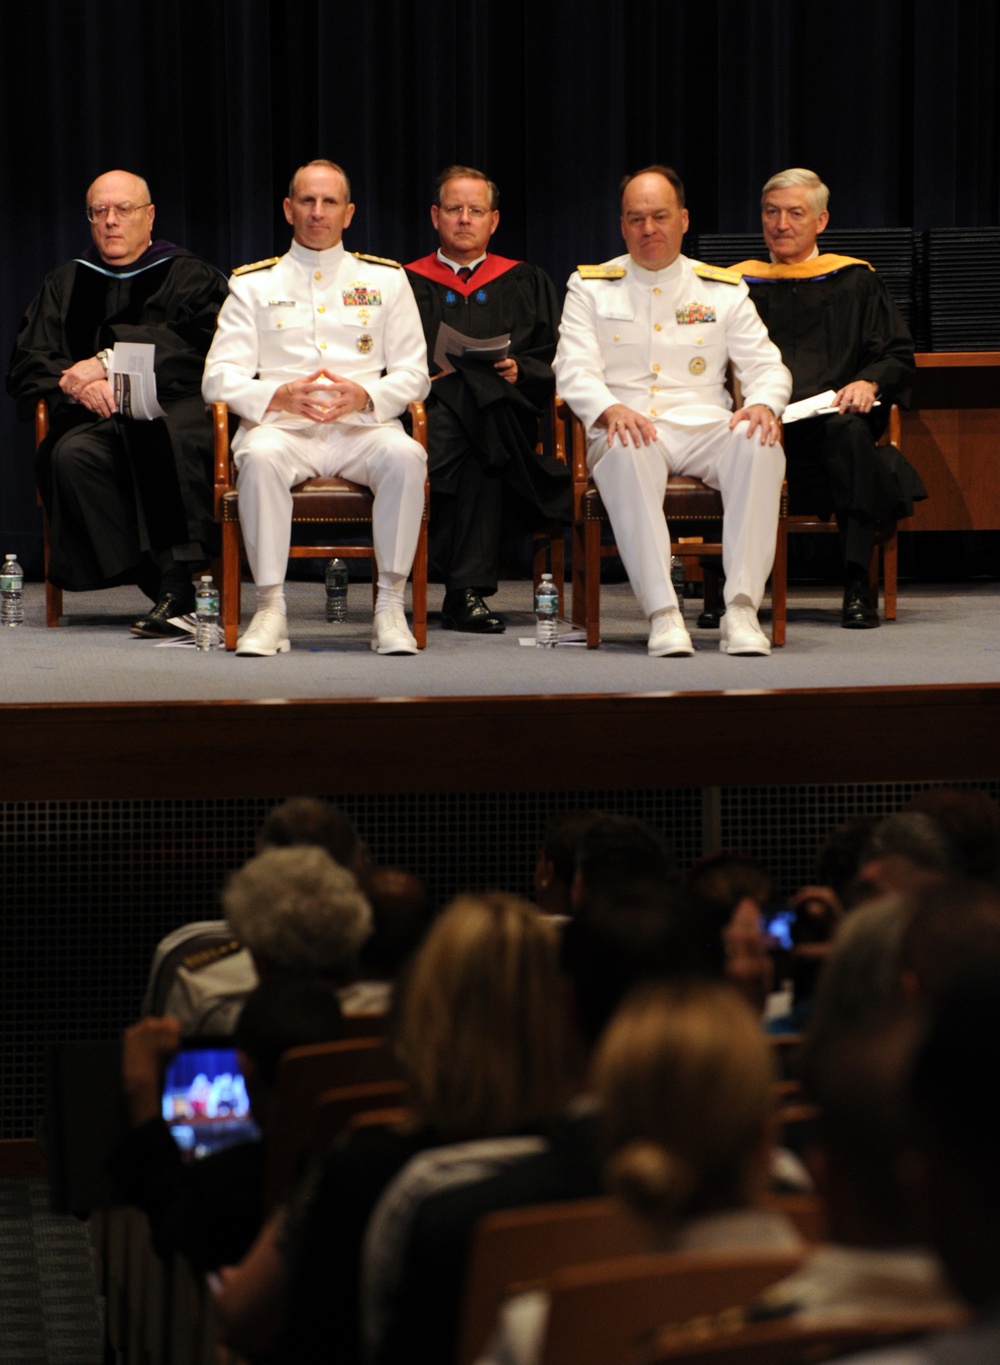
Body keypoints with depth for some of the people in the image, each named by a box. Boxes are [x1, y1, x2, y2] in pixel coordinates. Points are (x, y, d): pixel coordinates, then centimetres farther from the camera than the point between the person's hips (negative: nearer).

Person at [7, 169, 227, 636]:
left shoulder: (190, 277, 16)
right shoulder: (64, 286, 26)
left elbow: (193, 345, -4)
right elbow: (26, 365, 15)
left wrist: (107, 362, -12)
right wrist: (75, 382, -7)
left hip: (174, 410, -3)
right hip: (94, 420, 3)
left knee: (165, 439, -40)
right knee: (71, 456, -34)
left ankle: (176, 584, -42)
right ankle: (161, 582, -34)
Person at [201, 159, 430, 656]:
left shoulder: (385, 280, 18)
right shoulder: (253, 284, 16)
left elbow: (413, 374, 11)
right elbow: (219, 377, 5)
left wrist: (365, 396, -11)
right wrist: (281, 396, -15)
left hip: (362, 427, 1)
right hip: (281, 426, 0)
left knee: (405, 455, -33)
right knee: (259, 457, -36)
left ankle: (390, 606, -27)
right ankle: (271, 609, -30)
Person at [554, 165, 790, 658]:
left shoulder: (723, 289, 17)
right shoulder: (591, 287, 14)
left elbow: (767, 367, 10)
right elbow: (574, 371, 2)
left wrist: (762, 404, -15)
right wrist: (611, 409, -21)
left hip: (706, 427, 2)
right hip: (630, 430, -1)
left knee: (758, 445, -33)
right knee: (625, 451, -39)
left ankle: (742, 611, -35)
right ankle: (662, 613, -41)